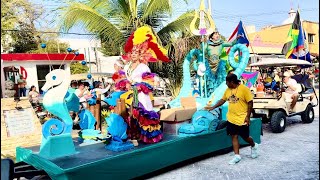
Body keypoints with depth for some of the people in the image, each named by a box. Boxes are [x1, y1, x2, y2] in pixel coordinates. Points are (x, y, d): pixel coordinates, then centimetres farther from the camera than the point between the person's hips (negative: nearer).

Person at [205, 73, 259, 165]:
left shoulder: (244, 89, -14)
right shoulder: (228, 90, 4)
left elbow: (250, 102, -13)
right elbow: (222, 100, 16)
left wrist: (248, 116, -15)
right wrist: (213, 107, 12)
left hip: (242, 119, -5)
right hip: (231, 119, 6)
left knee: (245, 137, 8)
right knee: (234, 136, 7)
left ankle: (254, 146, 40)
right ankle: (237, 156, 16)